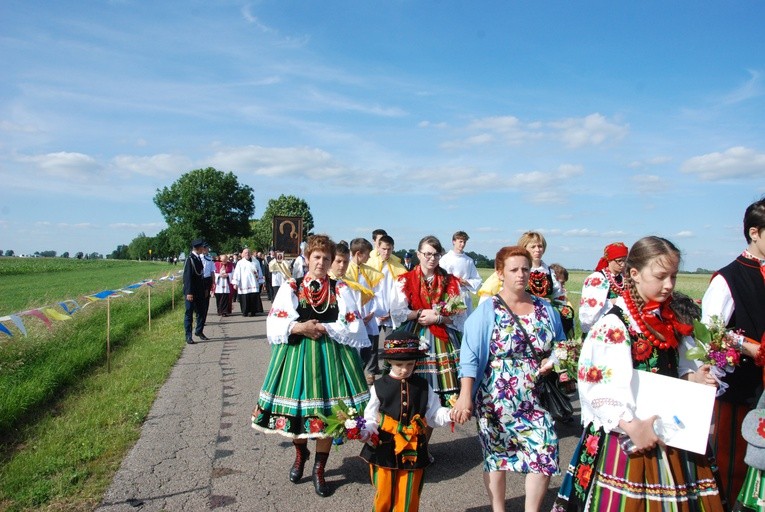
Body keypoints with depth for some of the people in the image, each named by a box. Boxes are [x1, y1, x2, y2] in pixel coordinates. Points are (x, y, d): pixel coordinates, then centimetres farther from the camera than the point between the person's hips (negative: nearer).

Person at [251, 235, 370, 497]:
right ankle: (300, 453, 42)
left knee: (326, 411, 3)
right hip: (296, 353, 1)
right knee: (297, 408, 9)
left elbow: (353, 327, -5)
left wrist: (325, 329, -14)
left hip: (330, 354, 0)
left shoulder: (340, 289, 1)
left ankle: (319, 469, 25)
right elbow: (273, 324, -4)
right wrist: (299, 328, -18)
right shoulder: (290, 288, 2)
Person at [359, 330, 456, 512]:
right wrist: (366, 431, -19)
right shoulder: (379, 387, -3)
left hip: (412, 453, 1)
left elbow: (434, 415, 5)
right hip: (383, 451, -1)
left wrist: (449, 414, -13)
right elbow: (371, 418, 0)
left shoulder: (423, 387, 2)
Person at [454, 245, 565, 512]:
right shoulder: (487, 310, -7)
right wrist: (465, 395, -20)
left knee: (546, 451, -4)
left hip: (536, 399, 3)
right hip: (497, 398, -3)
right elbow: (470, 355, -12)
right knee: (497, 454, 9)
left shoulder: (545, 309, 6)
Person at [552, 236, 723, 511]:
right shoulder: (613, 324, -15)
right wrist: (631, 426, -28)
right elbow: (596, 386, -22)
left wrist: (694, 378, -2)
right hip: (626, 435, -6)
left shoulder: (672, 321, 8)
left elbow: (680, 369, 19)